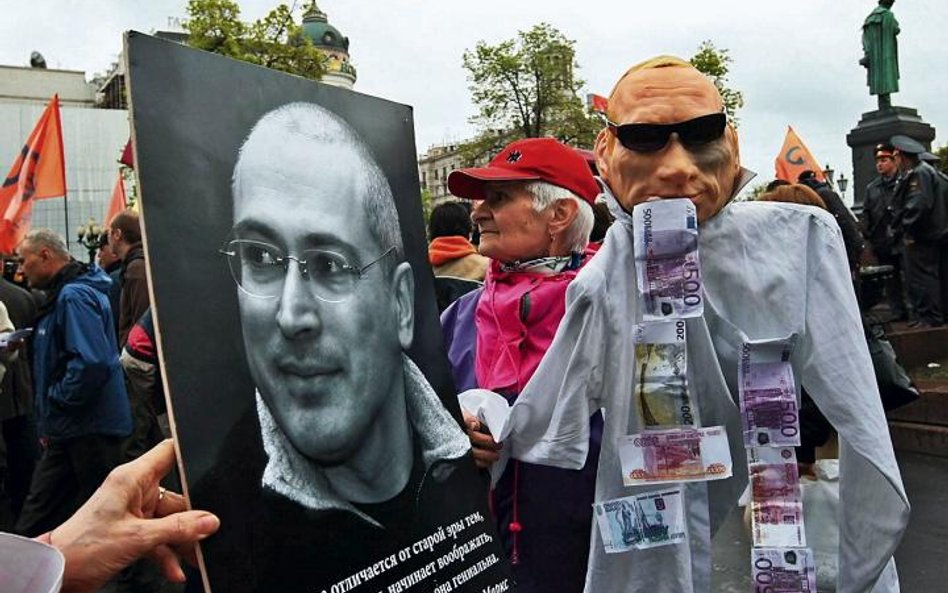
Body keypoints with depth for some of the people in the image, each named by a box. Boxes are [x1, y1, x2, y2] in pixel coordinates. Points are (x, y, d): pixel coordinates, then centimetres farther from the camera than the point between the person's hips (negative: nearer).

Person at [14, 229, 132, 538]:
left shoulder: (74, 296, -16)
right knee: (34, 524, 15)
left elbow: (91, 362, -29)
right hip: (69, 430, 10)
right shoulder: (62, 294, 17)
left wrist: (55, 401, -15)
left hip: (88, 431, -10)